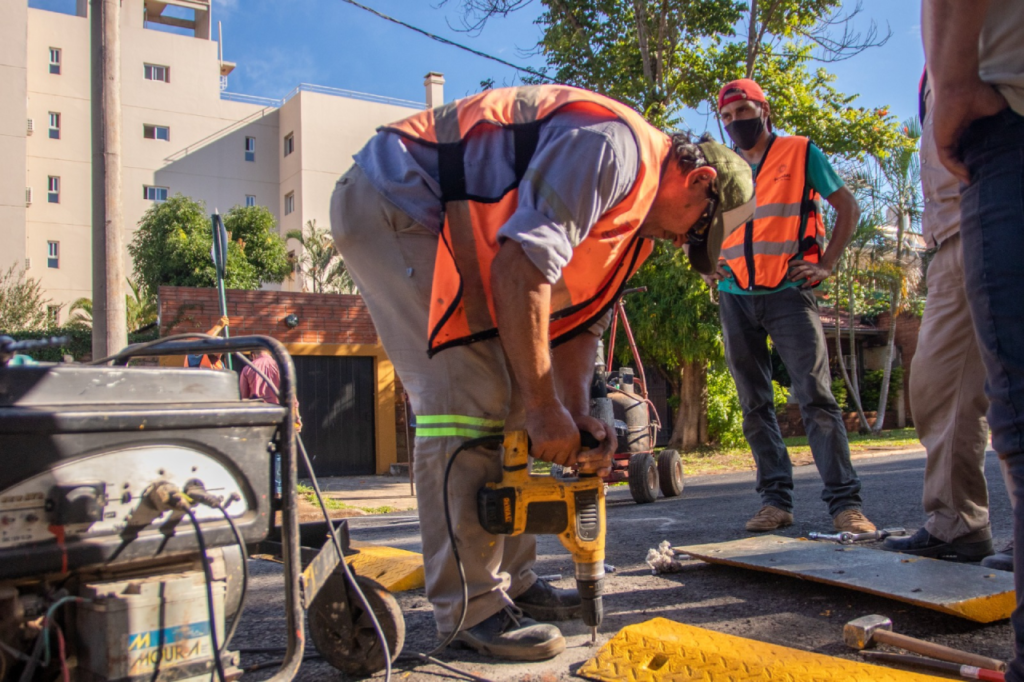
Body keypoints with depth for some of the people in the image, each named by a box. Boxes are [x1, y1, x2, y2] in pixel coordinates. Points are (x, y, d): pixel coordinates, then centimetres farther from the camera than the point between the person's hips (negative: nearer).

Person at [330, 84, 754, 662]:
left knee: (503, 401, 7)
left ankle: (510, 580, 16)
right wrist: (545, 406, -24)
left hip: (451, 231, 11)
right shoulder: (612, 144, -21)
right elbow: (521, 267, -30)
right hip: (391, 201, -10)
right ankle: (471, 608, -7)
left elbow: (579, 319, 10)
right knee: (466, 398, -16)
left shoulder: (638, 212, 12)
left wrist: (579, 415, -6)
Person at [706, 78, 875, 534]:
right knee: (754, 405, 3)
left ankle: (845, 501, -10)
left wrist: (826, 264, -2)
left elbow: (848, 207, 9)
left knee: (816, 397, -12)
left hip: (788, 293, -4)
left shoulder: (801, 153, 7)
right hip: (735, 298, 4)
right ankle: (775, 499, 9)